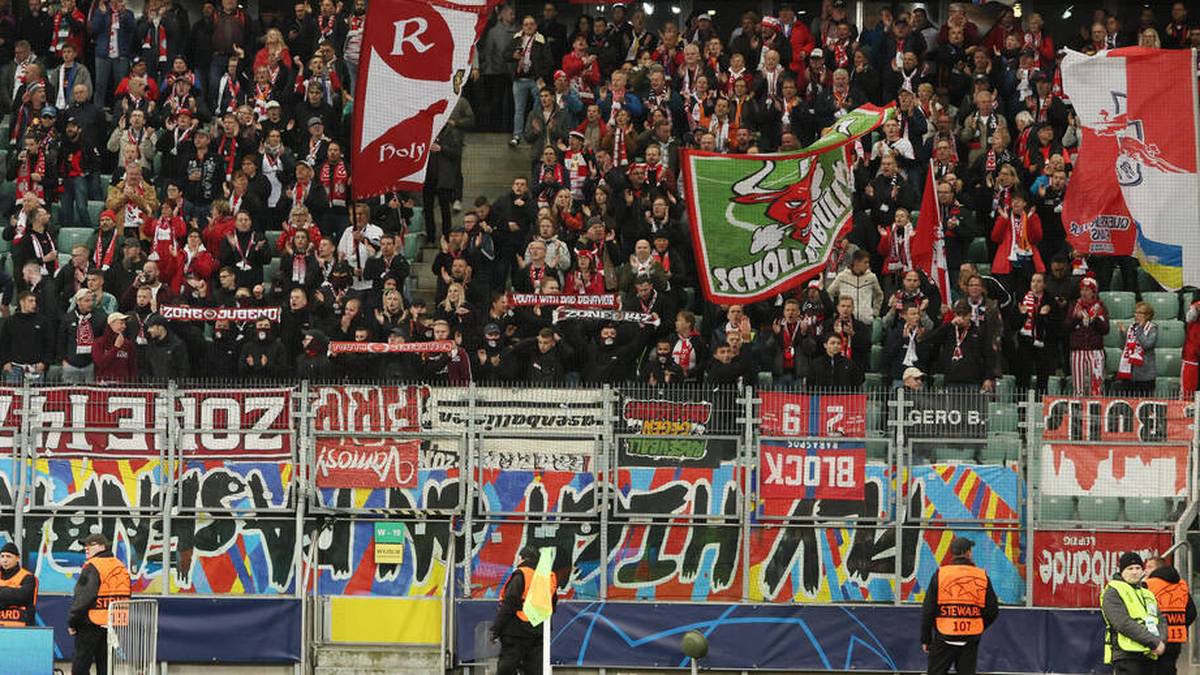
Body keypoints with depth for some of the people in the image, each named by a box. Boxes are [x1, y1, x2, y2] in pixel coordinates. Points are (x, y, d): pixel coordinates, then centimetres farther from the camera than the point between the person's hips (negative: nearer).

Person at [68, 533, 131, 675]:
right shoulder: (121, 567, 13)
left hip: (92, 624, -8)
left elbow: (83, 598, -18)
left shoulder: (92, 567, -13)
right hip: (116, 625, 8)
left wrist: (72, 622, -10)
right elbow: (126, 597, 19)